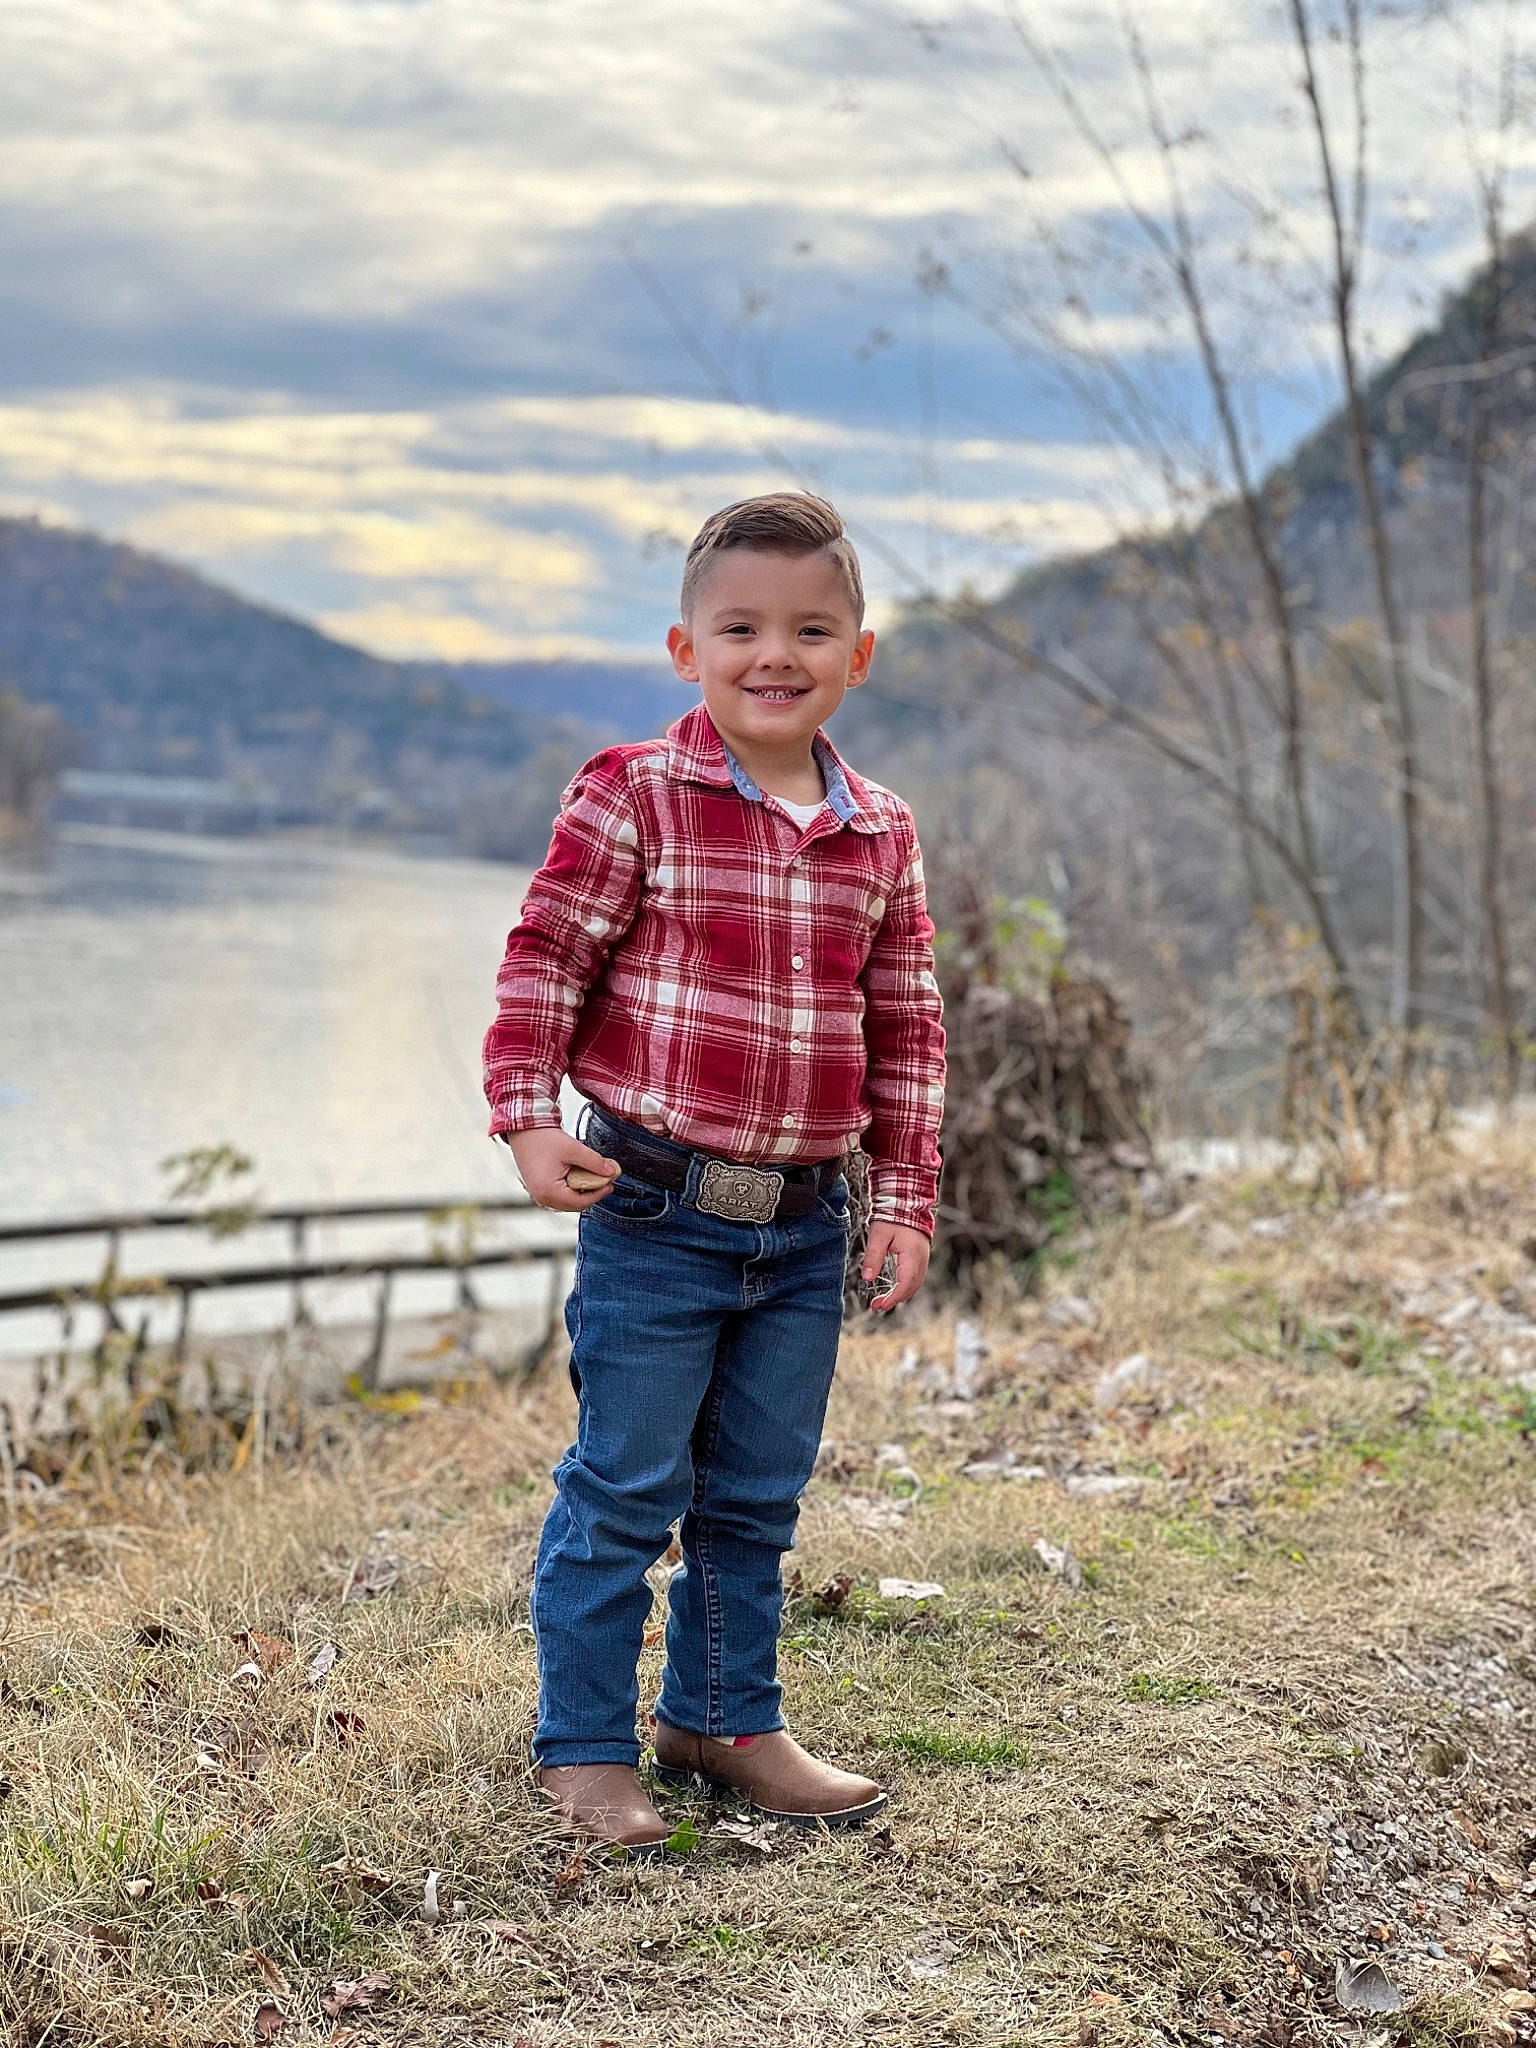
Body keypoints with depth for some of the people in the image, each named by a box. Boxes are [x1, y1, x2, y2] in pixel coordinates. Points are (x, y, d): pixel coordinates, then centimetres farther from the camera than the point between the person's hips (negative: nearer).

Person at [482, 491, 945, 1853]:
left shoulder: (880, 834, 6)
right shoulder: (633, 799, -8)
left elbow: (906, 1024, 12)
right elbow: (545, 958, -4)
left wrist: (905, 1198, 9)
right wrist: (531, 1121, -12)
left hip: (806, 1224, 5)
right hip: (655, 1207, -5)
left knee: (758, 1497, 16)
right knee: (624, 1491, 3)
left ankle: (725, 1721, 32)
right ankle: (585, 1747, 16)